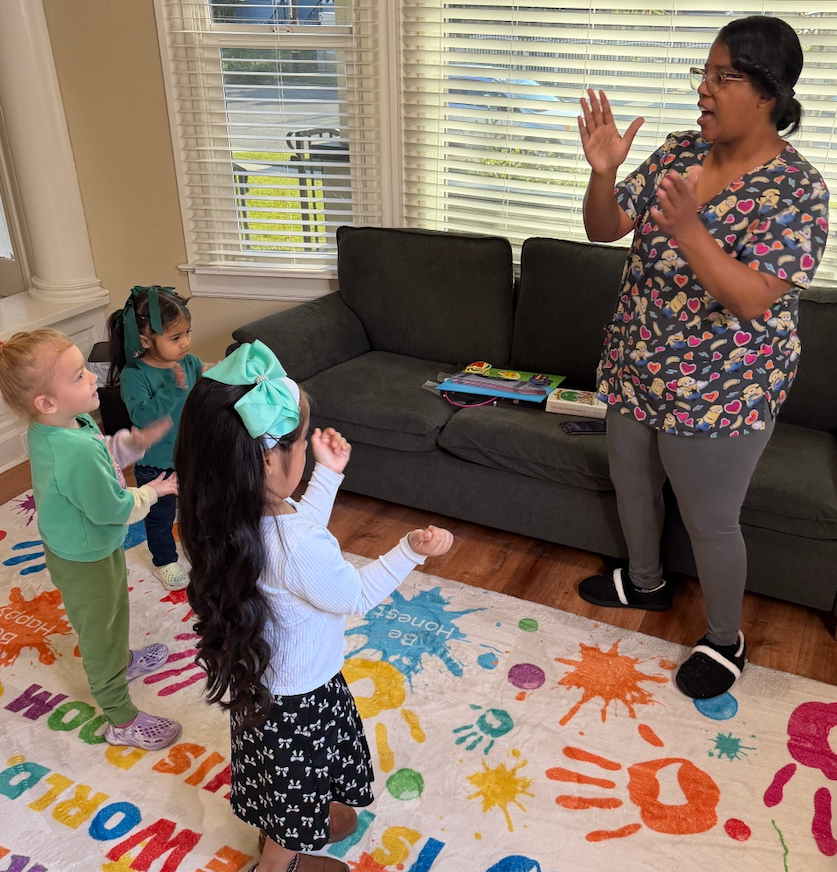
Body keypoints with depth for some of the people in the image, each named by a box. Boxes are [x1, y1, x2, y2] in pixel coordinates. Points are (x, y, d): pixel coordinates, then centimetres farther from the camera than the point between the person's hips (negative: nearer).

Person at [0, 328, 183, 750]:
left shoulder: (47, 429, -10)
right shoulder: (77, 452, -40)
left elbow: (104, 457, 7)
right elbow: (110, 509, -29)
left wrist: (136, 441, -7)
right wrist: (151, 492, -13)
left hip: (70, 548, 9)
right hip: (87, 561, -9)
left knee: (102, 621, 33)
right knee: (102, 631, 11)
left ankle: (121, 661, 61)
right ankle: (121, 721, 32)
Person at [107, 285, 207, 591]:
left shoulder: (190, 363, -10)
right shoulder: (134, 375, -23)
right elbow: (143, 415, -35)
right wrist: (174, 388, -42)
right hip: (155, 465, -4)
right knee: (160, 517, 18)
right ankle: (164, 561, 42)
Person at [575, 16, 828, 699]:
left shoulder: (796, 189, -17)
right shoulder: (678, 152, 1)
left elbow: (756, 298, -26)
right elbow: (604, 230, 0)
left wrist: (687, 230, -38)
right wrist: (603, 173, -20)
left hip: (718, 391, -7)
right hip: (635, 368, 7)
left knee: (711, 522, 7)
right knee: (632, 483, 22)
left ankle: (725, 639, 33)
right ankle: (645, 582, 49)